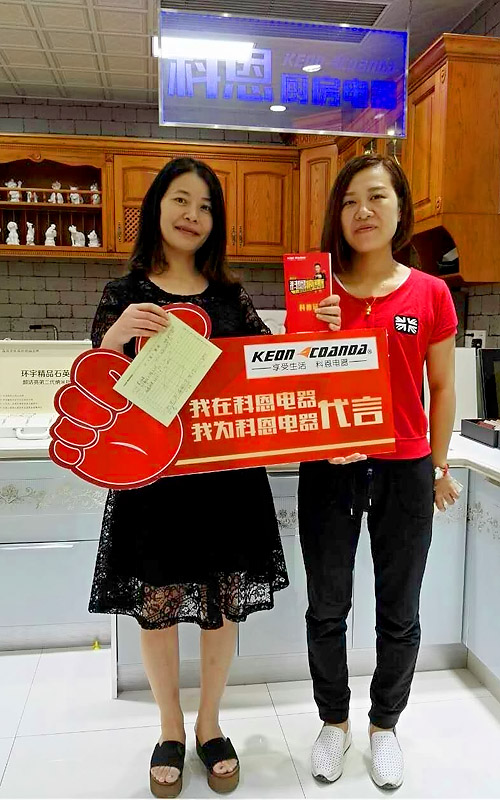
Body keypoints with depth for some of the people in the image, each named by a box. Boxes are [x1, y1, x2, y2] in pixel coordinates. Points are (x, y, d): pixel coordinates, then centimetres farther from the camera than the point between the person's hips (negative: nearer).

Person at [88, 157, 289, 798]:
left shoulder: (232, 296, 8)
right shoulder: (124, 295, 3)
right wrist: (118, 332, -23)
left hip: (227, 472, 2)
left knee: (223, 602, 10)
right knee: (156, 603, 9)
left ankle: (210, 725, 35)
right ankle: (170, 729, 35)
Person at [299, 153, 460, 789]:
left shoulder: (430, 294, -3)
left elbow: (441, 388, 6)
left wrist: (438, 466, 10)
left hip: (403, 472, 0)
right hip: (328, 470, 1)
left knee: (399, 614, 14)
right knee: (327, 609, 13)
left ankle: (384, 725, 40)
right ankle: (333, 721, 39)